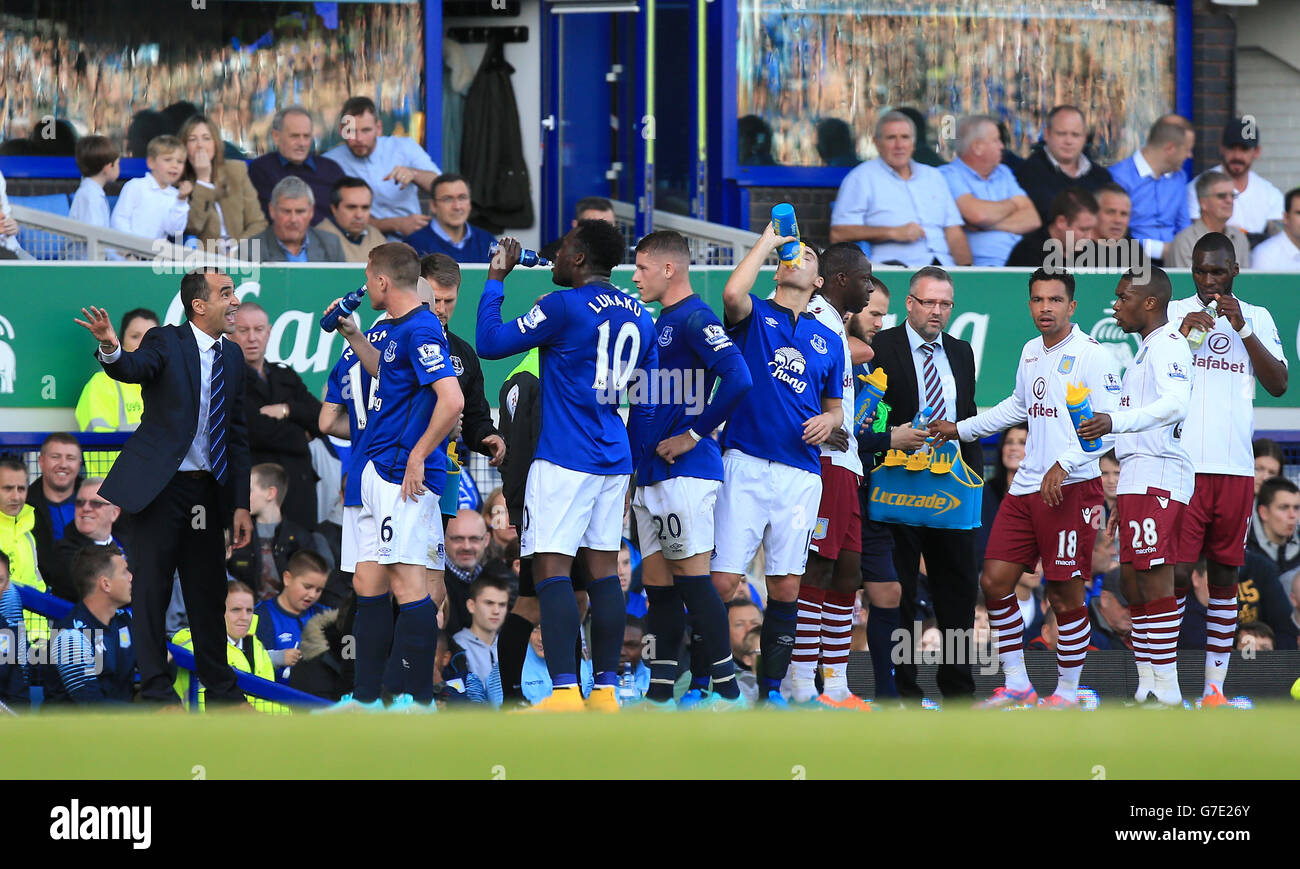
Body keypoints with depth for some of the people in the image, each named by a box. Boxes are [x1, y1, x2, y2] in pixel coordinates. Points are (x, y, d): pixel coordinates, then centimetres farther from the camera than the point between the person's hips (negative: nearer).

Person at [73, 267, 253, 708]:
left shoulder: (232, 355, 9)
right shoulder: (167, 342, -7)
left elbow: (237, 434, 12)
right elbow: (135, 368, -28)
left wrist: (242, 504, 8)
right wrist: (111, 348, -53)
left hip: (208, 489, 5)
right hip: (160, 485, -5)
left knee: (209, 589, 10)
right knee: (151, 585, 0)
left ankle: (219, 685, 20)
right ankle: (155, 686, 7)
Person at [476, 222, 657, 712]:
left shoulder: (564, 306, -11)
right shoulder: (640, 317, 12)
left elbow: (489, 343, -7)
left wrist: (495, 279, 4)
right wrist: (636, 459, 27)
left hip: (563, 460, -7)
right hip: (615, 462, 7)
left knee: (551, 570, -9)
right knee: (603, 571, 9)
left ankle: (564, 691, -18)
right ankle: (606, 689, 8)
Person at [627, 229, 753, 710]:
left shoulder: (696, 319, -11)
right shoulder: (660, 323, 19)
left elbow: (738, 380, -24)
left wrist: (693, 435, -18)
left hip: (686, 471, -10)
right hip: (650, 473, 10)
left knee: (690, 575, -9)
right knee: (657, 581, 9)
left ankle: (723, 684, -7)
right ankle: (660, 690, 11)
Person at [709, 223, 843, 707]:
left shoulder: (829, 341, 18)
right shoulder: (754, 315, 7)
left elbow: (835, 408, 25)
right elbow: (732, 293, -18)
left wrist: (829, 421, 1)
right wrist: (768, 241, -7)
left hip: (800, 473, 4)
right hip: (746, 465, -4)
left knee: (787, 587, 3)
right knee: (722, 580, -10)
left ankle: (772, 687, 12)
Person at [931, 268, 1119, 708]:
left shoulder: (1091, 356, -9)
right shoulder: (1031, 353, 14)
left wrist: (1064, 464, -24)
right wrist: (960, 429, 35)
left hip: (1072, 489, -7)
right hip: (1026, 487, 7)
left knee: (1065, 596, -4)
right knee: (994, 581, 4)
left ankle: (1067, 690, 11)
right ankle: (1016, 683, 15)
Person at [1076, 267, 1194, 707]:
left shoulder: (1167, 343, -8)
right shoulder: (1146, 349, 24)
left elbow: (1176, 403, -25)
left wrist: (1116, 421, -36)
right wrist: (1122, 501, 28)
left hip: (1157, 477, -11)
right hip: (1138, 479, 11)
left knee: (1154, 579, -12)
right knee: (1131, 579, 10)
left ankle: (1168, 692, -13)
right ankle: (1147, 687, 13)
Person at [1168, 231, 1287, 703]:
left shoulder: (1257, 318, 11)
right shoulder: (1173, 313, 7)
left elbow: (1279, 384, 1)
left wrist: (1243, 329, -9)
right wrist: (1180, 336, -14)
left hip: (1235, 468, 2)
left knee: (1224, 574, 5)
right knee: (1177, 572, -8)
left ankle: (1214, 685, 9)